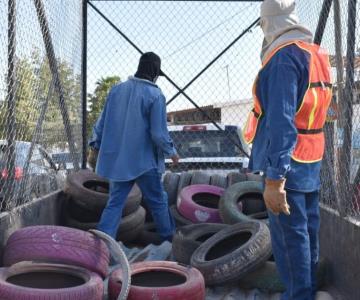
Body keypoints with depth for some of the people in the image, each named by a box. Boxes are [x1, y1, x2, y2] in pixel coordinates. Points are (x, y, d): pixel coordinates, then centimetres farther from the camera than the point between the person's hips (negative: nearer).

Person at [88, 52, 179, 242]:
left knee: (115, 203, 10)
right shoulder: (155, 95, -13)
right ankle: (169, 237, 28)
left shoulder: (117, 89, 3)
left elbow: (102, 122, 7)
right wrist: (171, 152, 1)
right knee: (158, 202, 13)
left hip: (117, 159, 5)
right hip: (144, 161, -4)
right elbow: (158, 133, -15)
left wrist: (95, 146, 20)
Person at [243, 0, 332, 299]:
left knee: (289, 234, -1)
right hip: (312, 160, 9)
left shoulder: (284, 58, -16)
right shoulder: (316, 54, 12)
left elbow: (281, 122, -24)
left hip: (288, 163, -9)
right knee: (307, 229, 16)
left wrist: (275, 177, -25)